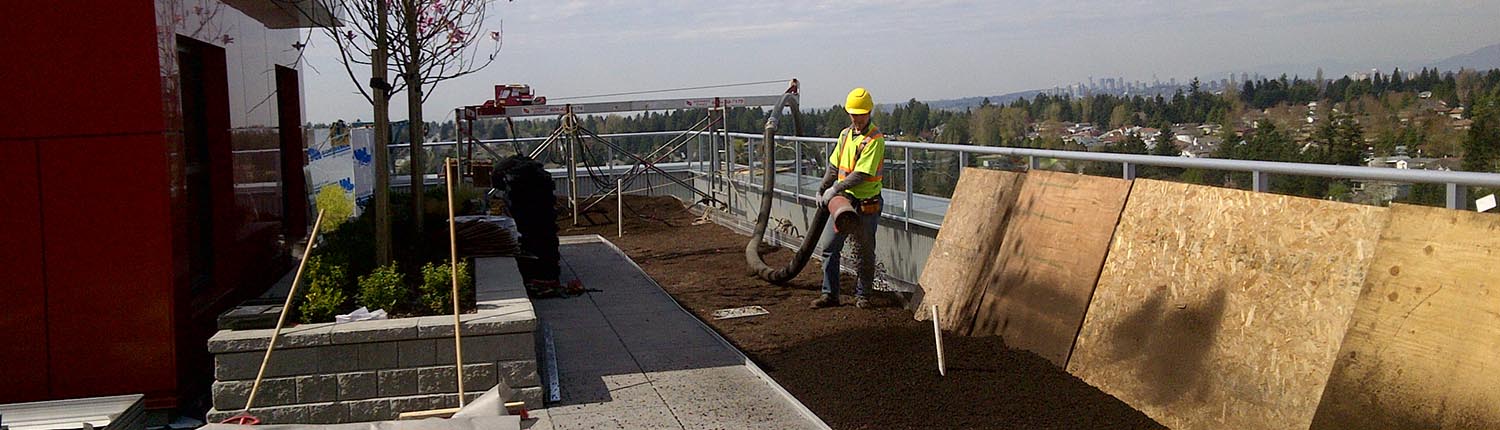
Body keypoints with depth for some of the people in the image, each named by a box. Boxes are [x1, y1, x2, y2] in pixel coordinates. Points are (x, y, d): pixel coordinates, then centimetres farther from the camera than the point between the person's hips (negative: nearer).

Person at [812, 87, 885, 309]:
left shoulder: (875, 139, -14)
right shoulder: (845, 134, 10)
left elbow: (862, 174, -21)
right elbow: (834, 166, 17)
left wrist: (835, 189, -18)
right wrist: (821, 190, 13)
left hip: (866, 203, -6)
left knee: (865, 252, 6)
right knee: (829, 247, 3)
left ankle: (863, 295, 20)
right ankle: (830, 294, 10)